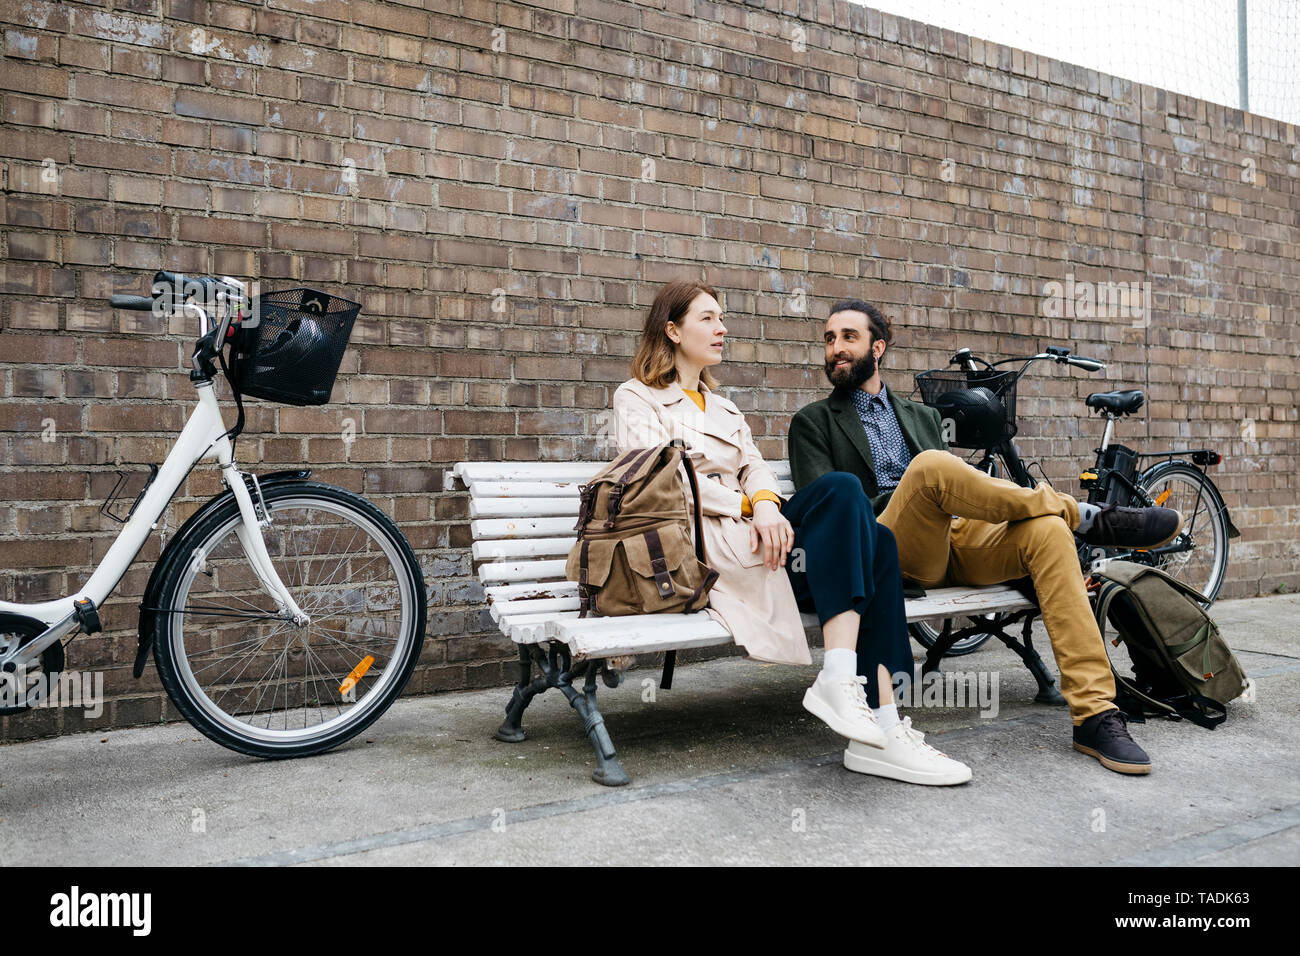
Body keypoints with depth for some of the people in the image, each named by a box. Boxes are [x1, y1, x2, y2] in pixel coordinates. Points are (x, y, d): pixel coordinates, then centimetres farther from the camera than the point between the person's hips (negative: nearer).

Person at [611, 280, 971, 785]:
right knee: (840, 488, -28)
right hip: (702, 544, -7)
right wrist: (748, 505, -15)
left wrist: (766, 501, -10)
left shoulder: (723, 407, 32)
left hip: (752, 526, 7)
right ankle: (838, 680, -36)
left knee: (876, 539, -21)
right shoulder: (637, 398, 10)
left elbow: (755, 466, 15)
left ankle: (882, 731, -28)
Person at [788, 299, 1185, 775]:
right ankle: (1085, 516, -16)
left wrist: (984, 498, 1)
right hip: (885, 551, -4)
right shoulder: (812, 422, 15)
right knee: (931, 465, -33)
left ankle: (1094, 715, -28)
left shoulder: (922, 415, 29)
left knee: (1047, 529, -25)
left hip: (955, 542, 5)